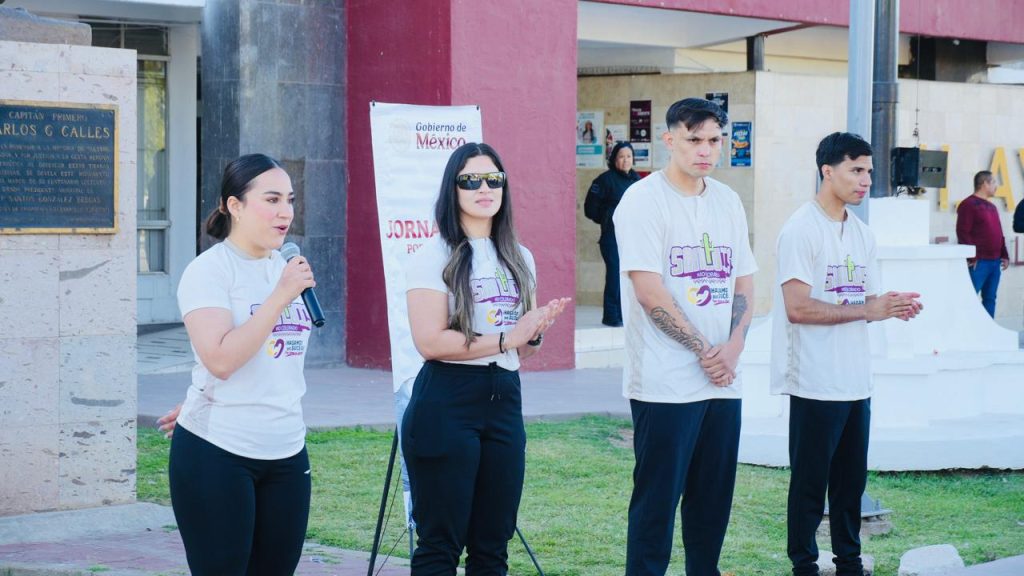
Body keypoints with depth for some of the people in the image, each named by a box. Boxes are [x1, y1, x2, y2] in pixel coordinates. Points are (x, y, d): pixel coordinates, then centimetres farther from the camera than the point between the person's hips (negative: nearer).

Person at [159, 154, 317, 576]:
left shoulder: (285, 268, 11)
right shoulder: (209, 270, -8)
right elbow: (221, 360, -21)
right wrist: (281, 296, -21)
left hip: (285, 452, 6)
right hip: (217, 453, -6)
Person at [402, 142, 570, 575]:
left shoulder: (520, 258, 14)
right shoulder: (435, 256, -6)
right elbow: (430, 341, -17)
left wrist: (536, 334, -3)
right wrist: (505, 338, -17)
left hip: (504, 400, 6)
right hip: (446, 402, -6)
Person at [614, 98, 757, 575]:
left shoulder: (727, 201, 14)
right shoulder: (643, 200, -7)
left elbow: (744, 283, 15)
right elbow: (650, 292, -14)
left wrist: (733, 347, -3)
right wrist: (705, 351, -12)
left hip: (723, 381, 7)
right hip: (666, 385, -6)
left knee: (714, 499, 11)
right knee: (656, 500, -3)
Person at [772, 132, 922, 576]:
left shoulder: (862, 234, 13)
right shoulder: (801, 230, -11)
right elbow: (797, 307, -18)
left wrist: (893, 306, -6)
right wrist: (866, 310, -19)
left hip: (856, 380, 7)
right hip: (816, 383, -7)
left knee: (851, 479, 13)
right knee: (810, 481, 1)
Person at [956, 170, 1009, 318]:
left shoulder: (991, 207, 20)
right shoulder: (968, 205, -7)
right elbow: (963, 233, -14)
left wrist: (1004, 255, 15)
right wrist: (972, 257, -18)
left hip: (995, 262, 8)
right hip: (978, 262, -8)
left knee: (990, 298, 9)